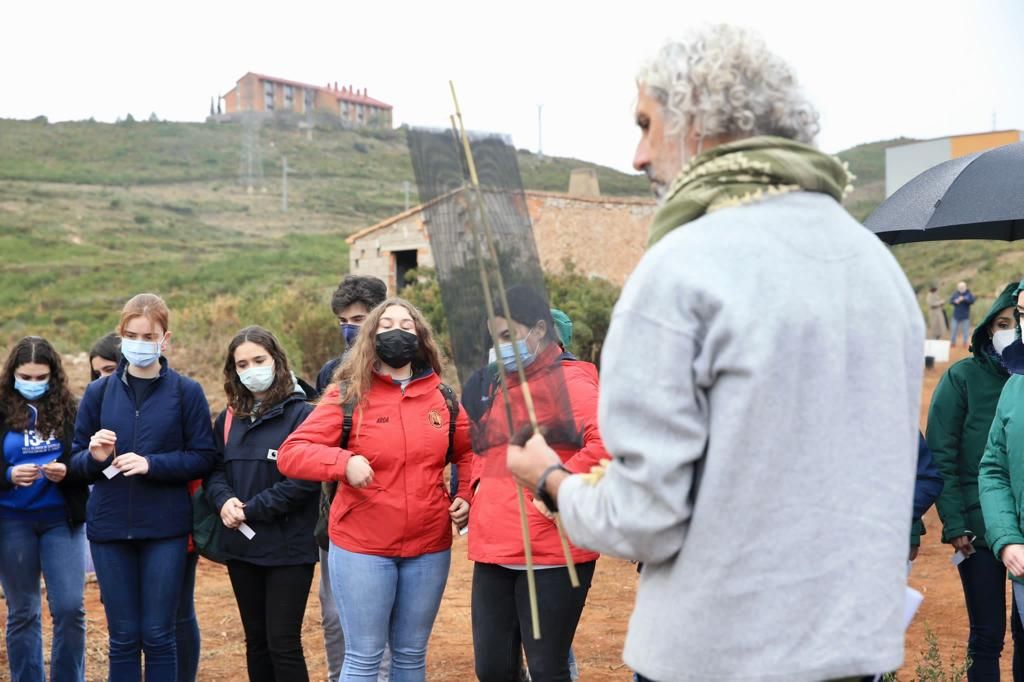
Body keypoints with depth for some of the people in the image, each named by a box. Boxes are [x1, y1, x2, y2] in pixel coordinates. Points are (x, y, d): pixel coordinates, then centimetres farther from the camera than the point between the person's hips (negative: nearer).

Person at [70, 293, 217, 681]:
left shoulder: (186, 392, -1)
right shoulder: (98, 392, 6)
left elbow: (204, 458, -3)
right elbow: (77, 462, 9)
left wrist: (152, 464, -16)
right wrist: (94, 457, -14)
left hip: (165, 530, -2)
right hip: (109, 529, 2)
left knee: (158, 636, 4)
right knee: (123, 638, 8)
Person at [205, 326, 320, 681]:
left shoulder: (302, 415, -9)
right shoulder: (228, 419, 12)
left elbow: (305, 479, -17)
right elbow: (214, 469, 11)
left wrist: (251, 510, -17)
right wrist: (224, 500, -11)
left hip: (289, 548, -6)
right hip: (242, 546, 6)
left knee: (284, 642, -4)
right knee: (256, 639, 14)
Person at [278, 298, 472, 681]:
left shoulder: (442, 396, 4)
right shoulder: (348, 394, -5)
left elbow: (469, 453, 18)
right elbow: (290, 453, -10)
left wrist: (466, 497, 1)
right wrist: (343, 462, -26)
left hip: (429, 549, 3)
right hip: (362, 548, -3)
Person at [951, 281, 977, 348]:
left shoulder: (969, 294, -1)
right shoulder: (955, 293, 6)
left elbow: (972, 301, -16)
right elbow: (950, 300, 1)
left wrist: (964, 299, -27)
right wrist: (955, 301, -20)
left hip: (965, 316, -2)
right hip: (956, 315, 2)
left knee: (965, 330, 3)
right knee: (954, 329, 2)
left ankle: (965, 343, 12)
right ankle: (953, 342, 11)